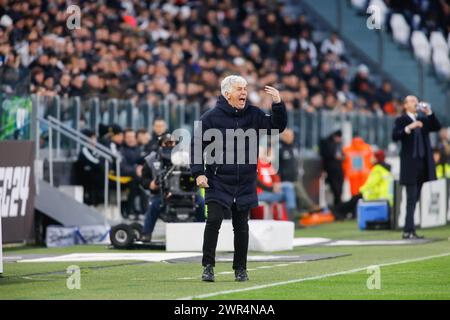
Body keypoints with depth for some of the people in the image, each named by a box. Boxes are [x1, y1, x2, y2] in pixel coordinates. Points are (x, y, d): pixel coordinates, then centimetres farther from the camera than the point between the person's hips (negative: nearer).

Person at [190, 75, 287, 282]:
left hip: (245, 184, 3)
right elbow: (197, 145, -3)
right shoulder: (211, 117, -5)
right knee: (214, 221, -14)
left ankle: (240, 269, 19)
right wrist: (198, 172, -10)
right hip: (218, 182, -3)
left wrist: (278, 104, -11)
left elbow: (277, 126, 3)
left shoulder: (253, 115, 6)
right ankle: (208, 266, -6)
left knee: (241, 226, 9)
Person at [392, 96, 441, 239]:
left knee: (415, 199, 9)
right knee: (411, 198, -10)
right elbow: (395, 136, -16)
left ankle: (408, 230, 13)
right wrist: (409, 128, -28)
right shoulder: (401, 120, -2)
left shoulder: (423, 119, 15)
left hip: (422, 163, 6)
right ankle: (409, 230, -11)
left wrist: (429, 113, -6)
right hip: (410, 164, -6)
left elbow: (437, 127, 4)